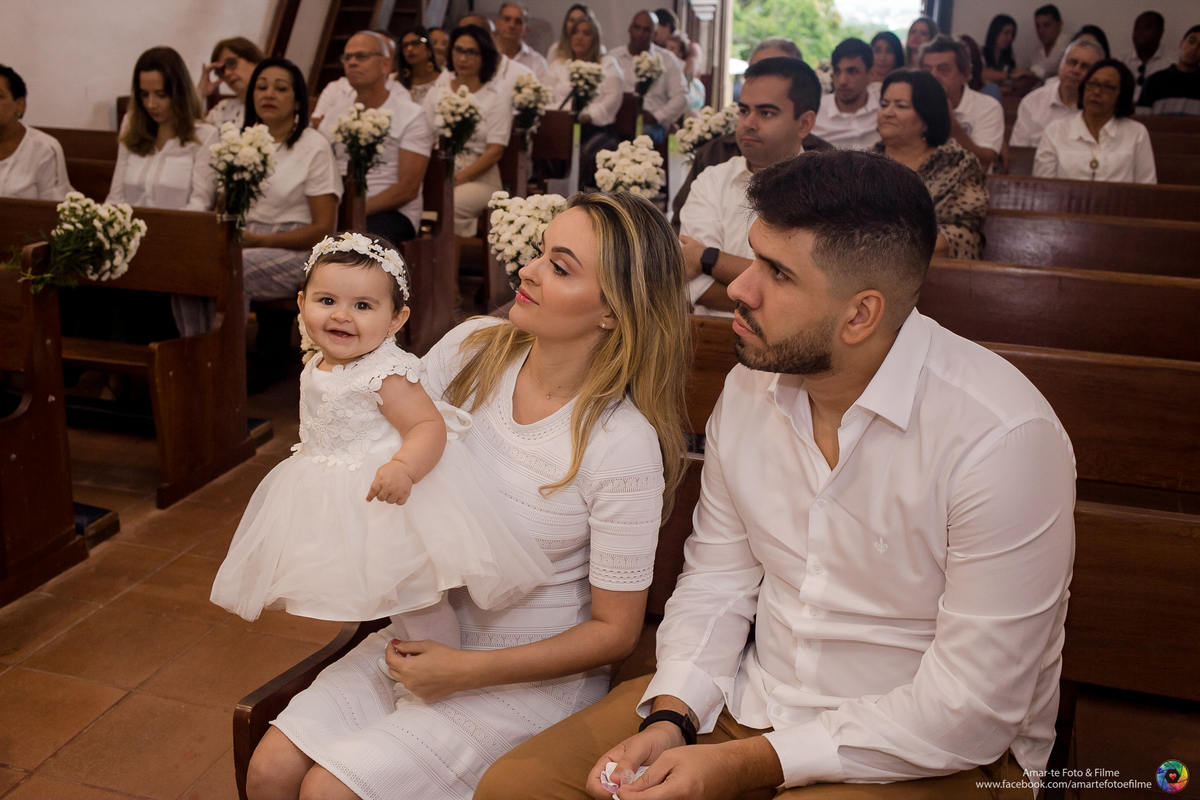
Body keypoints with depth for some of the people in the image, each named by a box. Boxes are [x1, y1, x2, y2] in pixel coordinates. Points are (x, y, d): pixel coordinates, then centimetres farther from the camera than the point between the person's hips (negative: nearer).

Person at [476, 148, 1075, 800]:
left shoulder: (1003, 436, -23)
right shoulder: (751, 384, -2)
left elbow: (971, 706, -21)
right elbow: (716, 580, 6)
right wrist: (671, 719, -11)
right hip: (752, 698, 6)